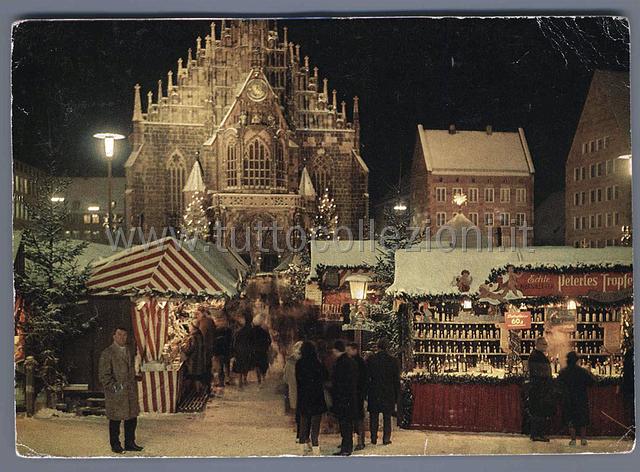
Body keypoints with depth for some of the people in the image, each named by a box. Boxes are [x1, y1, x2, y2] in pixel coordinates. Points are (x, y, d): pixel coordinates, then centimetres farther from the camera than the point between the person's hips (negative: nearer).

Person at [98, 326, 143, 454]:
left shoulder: (128, 352, 13)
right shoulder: (107, 353, -9)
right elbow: (103, 375, -12)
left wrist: (136, 378, 13)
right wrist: (114, 387, -19)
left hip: (130, 392, 7)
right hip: (115, 394, -6)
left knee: (132, 418, 10)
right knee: (115, 420, 4)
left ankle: (130, 443, 21)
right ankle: (115, 445, 18)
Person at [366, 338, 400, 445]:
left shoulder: (370, 359, -4)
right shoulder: (393, 361, -2)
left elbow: (366, 377, -1)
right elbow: (397, 380, 2)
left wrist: (365, 393, 7)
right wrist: (396, 396, 9)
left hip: (374, 393, 0)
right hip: (389, 393, 0)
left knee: (374, 417, 8)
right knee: (387, 417, 7)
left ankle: (374, 438, 10)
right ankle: (386, 438, 6)